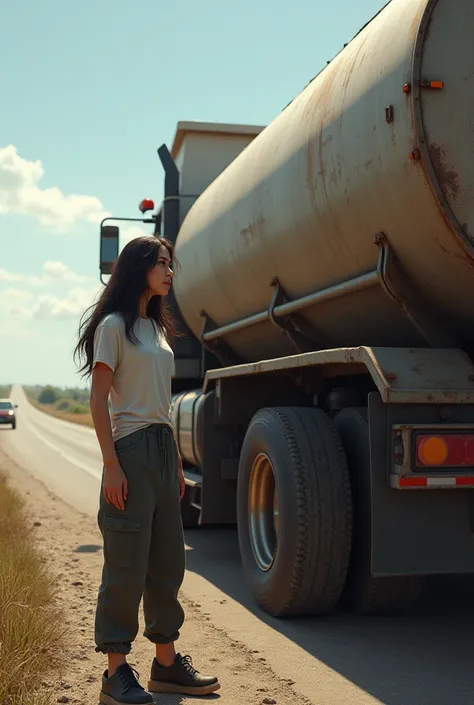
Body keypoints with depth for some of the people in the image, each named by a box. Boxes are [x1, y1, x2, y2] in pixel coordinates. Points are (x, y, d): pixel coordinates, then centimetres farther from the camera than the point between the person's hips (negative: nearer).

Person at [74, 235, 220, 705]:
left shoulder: (157, 327, 18)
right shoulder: (114, 325, -5)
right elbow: (99, 399, -10)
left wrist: (176, 462, 16)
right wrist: (111, 464, -17)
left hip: (162, 448, 8)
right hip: (131, 450, -8)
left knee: (168, 560, 11)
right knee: (127, 563, -5)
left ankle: (166, 662, 22)